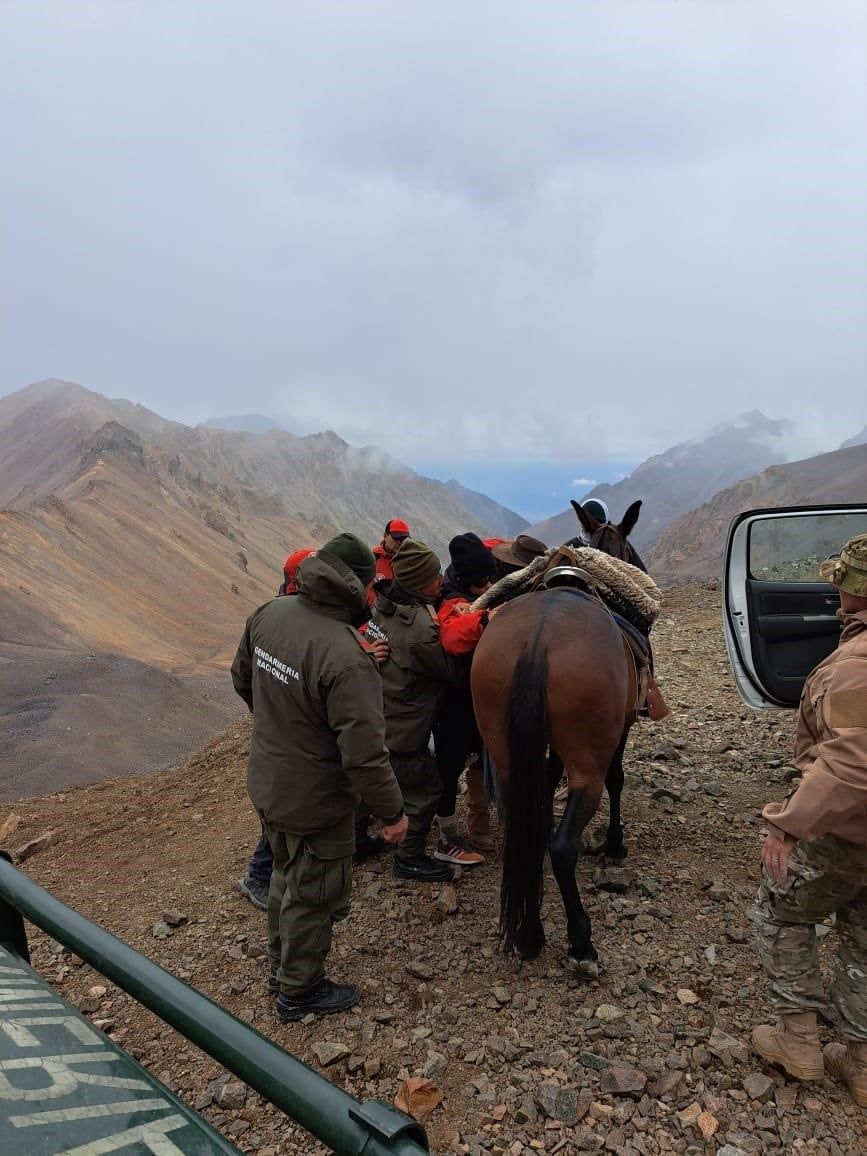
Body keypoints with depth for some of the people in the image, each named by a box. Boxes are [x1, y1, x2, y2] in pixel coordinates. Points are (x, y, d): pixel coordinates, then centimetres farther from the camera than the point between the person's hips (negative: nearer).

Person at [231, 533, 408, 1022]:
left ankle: (281, 964, 51)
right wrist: (392, 812, -16)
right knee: (313, 895, 16)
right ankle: (300, 991, 38)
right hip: (316, 801, -8)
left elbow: (242, 678, 9)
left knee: (287, 873, 29)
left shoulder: (270, 613, -9)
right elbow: (364, 752, -30)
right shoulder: (346, 656, -34)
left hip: (266, 781, 8)